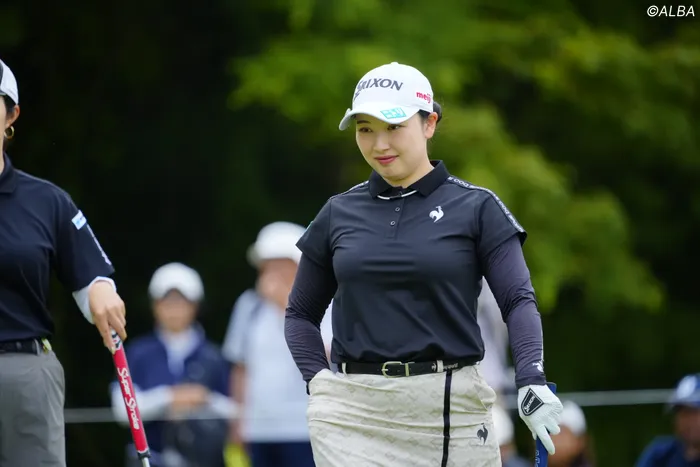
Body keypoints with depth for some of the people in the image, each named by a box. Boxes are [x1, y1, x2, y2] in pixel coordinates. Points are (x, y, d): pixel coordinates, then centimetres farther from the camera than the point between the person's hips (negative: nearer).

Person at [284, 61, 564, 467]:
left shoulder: (476, 208, 2)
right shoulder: (338, 214, 10)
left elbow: (518, 300, -6)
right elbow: (301, 313, 19)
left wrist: (532, 381, -22)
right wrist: (319, 381, 2)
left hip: (451, 408, -1)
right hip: (354, 414, 1)